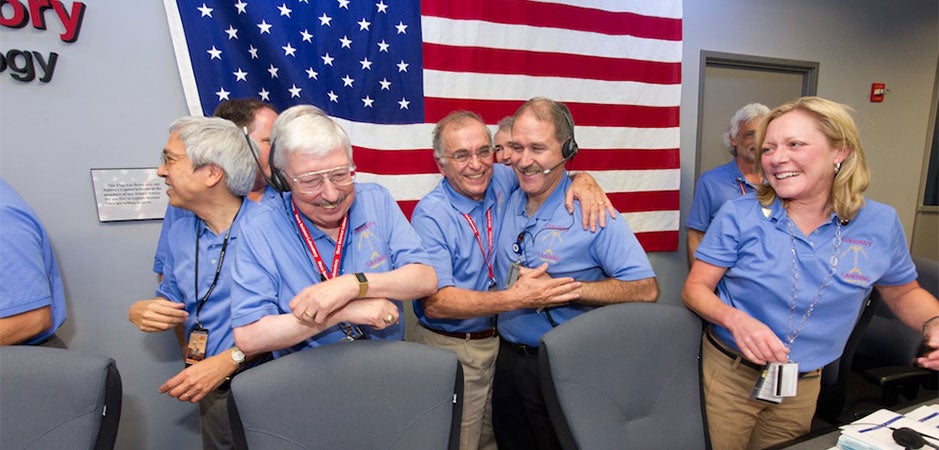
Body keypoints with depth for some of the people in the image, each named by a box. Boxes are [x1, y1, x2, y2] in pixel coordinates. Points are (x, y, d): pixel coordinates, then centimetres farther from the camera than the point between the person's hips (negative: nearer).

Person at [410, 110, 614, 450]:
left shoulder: (502, 181, -4)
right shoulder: (430, 216, -18)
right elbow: (435, 303, -24)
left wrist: (583, 179, -12)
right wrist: (514, 299, -34)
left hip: (500, 340, 5)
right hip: (451, 349, -4)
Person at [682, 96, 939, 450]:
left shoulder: (880, 224, -5)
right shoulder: (739, 215, -15)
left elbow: (904, 292, 12)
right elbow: (695, 288, -12)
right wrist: (735, 319, -30)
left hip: (804, 385, 3)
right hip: (729, 373, -3)